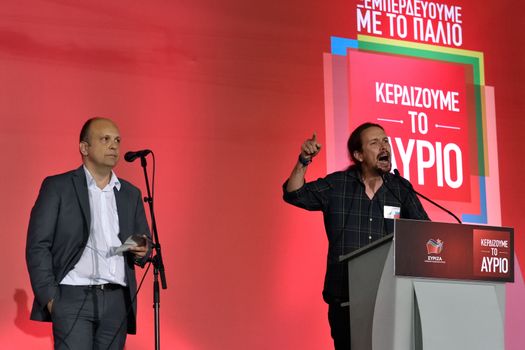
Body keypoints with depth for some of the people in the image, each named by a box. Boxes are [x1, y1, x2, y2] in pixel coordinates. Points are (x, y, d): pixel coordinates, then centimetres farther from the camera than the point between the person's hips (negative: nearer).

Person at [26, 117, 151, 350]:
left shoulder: (131, 194, 17)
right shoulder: (57, 187, 4)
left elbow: (144, 243, 22)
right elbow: (37, 246, -1)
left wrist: (142, 251, -3)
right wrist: (49, 296, -10)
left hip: (117, 301, 4)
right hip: (73, 296, -4)